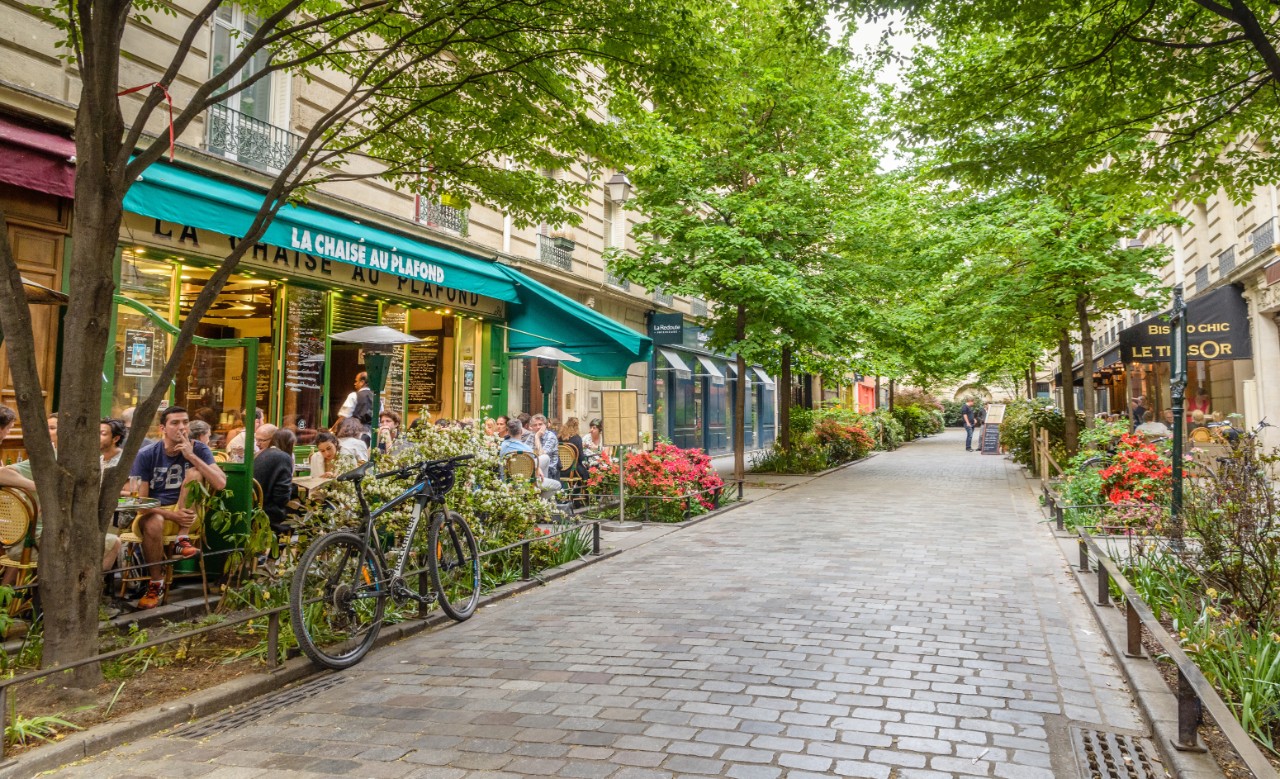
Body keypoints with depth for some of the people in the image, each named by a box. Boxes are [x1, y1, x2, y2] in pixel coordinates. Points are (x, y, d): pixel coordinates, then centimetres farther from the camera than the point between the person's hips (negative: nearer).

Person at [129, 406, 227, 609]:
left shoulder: (198, 449, -4)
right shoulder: (146, 455, -7)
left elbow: (220, 484, -20)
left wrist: (192, 456, -25)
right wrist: (171, 515, -25)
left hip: (185, 512, 1)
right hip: (153, 513, -1)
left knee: (194, 473, -23)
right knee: (154, 523, -37)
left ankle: (182, 539, -24)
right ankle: (156, 584, -16)